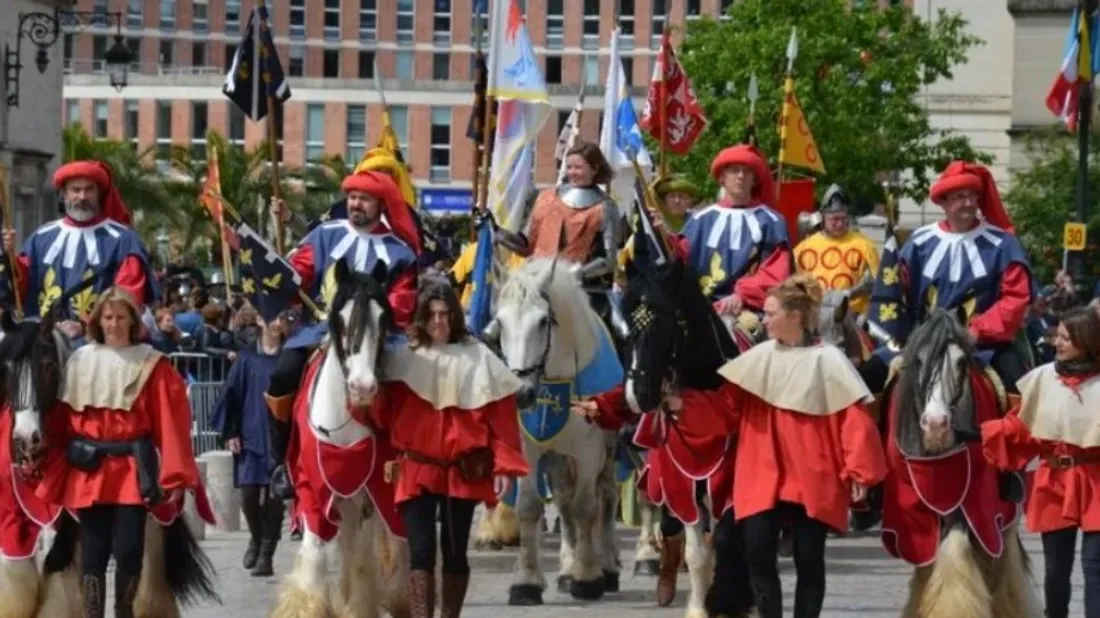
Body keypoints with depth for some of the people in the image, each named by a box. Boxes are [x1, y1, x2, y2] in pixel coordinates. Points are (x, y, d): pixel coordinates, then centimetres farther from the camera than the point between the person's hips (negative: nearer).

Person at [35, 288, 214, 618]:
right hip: (89, 471, 2)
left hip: (133, 471, -2)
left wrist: (174, 476, -11)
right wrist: (55, 471, 0)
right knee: (93, 551, 3)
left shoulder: (151, 365, 0)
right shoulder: (81, 362, 6)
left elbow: (169, 424, -4)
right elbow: (63, 421, 6)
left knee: (129, 550, -3)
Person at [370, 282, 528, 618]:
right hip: (416, 469, 0)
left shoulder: (477, 357, 1)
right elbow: (385, 415, -2)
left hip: (464, 472, 0)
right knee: (421, 551, -7)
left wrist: (504, 464, -9)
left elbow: (500, 416, -2)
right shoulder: (404, 359, 4)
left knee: (454, 551, 9)